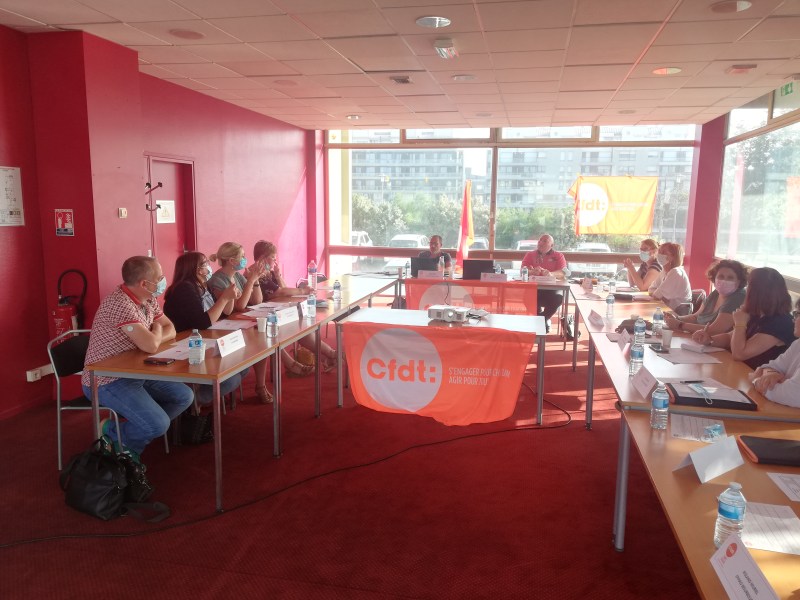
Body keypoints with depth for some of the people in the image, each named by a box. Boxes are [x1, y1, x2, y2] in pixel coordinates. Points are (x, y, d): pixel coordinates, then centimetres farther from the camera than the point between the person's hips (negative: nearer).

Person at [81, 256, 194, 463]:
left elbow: (170, 330, 10)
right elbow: (150, 346, -33)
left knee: (184, 397, 4)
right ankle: (112, 433, 6)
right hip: (107, 381, -9)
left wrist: (151, 338, -12)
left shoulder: (148, 300, 3)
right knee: (159, 424, -22)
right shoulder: (120, 304, -27)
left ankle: (138, 431, 13)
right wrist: (156, 329, -9)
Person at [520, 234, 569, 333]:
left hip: (551, 288, 0)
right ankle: (544, 320, -5)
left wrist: (551, 274, -29)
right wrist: (532, 272, -27)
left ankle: (543, 319, -4)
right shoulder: (530, 255, 12)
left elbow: (564, 272, -6)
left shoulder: (558, 256, 9)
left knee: (558, 298, -33)